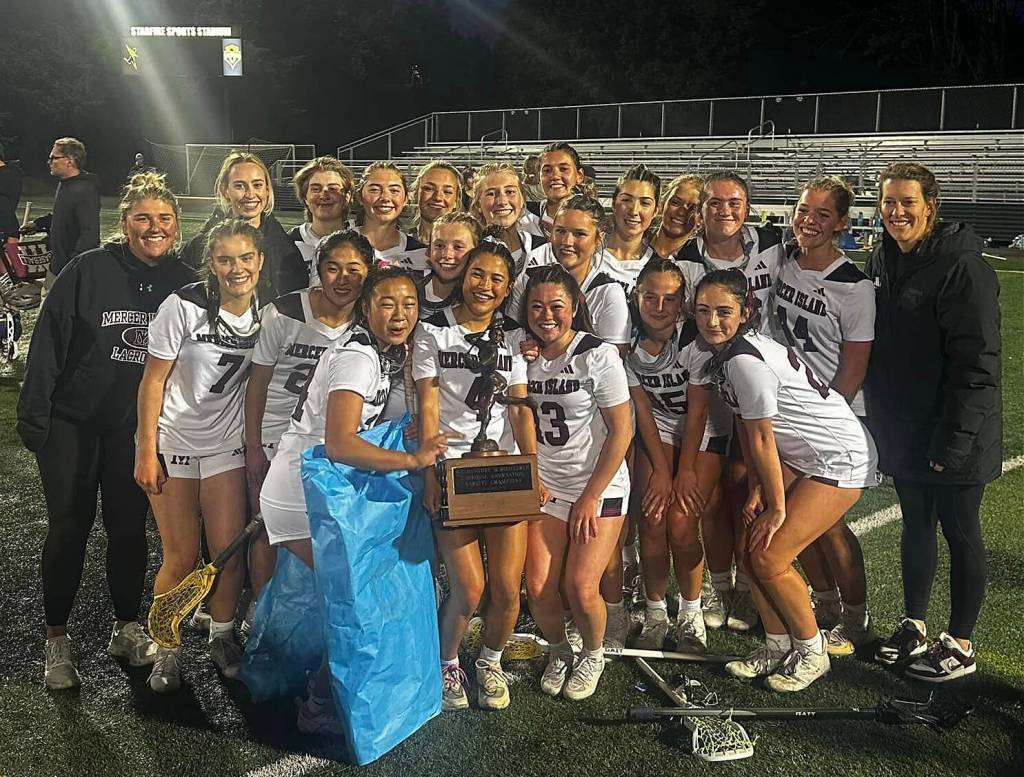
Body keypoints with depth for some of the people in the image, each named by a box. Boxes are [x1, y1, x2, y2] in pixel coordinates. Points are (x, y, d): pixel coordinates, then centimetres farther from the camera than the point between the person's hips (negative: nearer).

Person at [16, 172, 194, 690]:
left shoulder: (184, 282, -1)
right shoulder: (89, 270, -11)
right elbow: (49, 340, -10)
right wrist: (34, 414, -12)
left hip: (136, 426, 3)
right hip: (71, 422, -2)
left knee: (129, 526, 9)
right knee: (69, 527, 5)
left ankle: (127, 628, 26)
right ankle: (57, 640, 19)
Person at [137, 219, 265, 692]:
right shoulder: (185, 306, -15)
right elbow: (152, 380, -11)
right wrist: (147, 452, -12)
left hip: (225, 445, 3)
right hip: (171, 444, -3)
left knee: (229, 553, 1)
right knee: (181, 558, 0)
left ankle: (222, 637, 25)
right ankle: (167, 650, 22)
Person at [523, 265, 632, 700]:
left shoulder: (598, 356, -12)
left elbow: (621, 431, -11)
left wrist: (591, 498, -12)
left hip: (600, 488, -3)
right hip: (545, 485, 4)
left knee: (581, 588, -13)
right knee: (538, 588, -7)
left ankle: (593, 655, 19)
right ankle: (558, 652, 24)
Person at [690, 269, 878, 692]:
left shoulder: (744, 360, -27)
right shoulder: (727, 351, 2)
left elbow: (762, 440, -20)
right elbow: (745, 426, 6)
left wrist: (776, 507, -11)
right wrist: (755, 490, 3)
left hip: (841, 459, -9)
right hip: (798, 456, 9)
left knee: (769, 558, -10)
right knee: (748, 546, 5)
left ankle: (812, 653, 12)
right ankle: (777, 646, 21)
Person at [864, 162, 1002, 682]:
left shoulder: (961, 265, -18)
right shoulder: (882, 260, 5)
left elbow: (977, 362, -20)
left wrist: (955, 439, -22)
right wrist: (878, 417, 12)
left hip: (952, 432, -7)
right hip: (901, 428, 7)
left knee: (959, 532, 7)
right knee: (915, 524, 18)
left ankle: (959, 644, 21)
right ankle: (914, 625, 33)